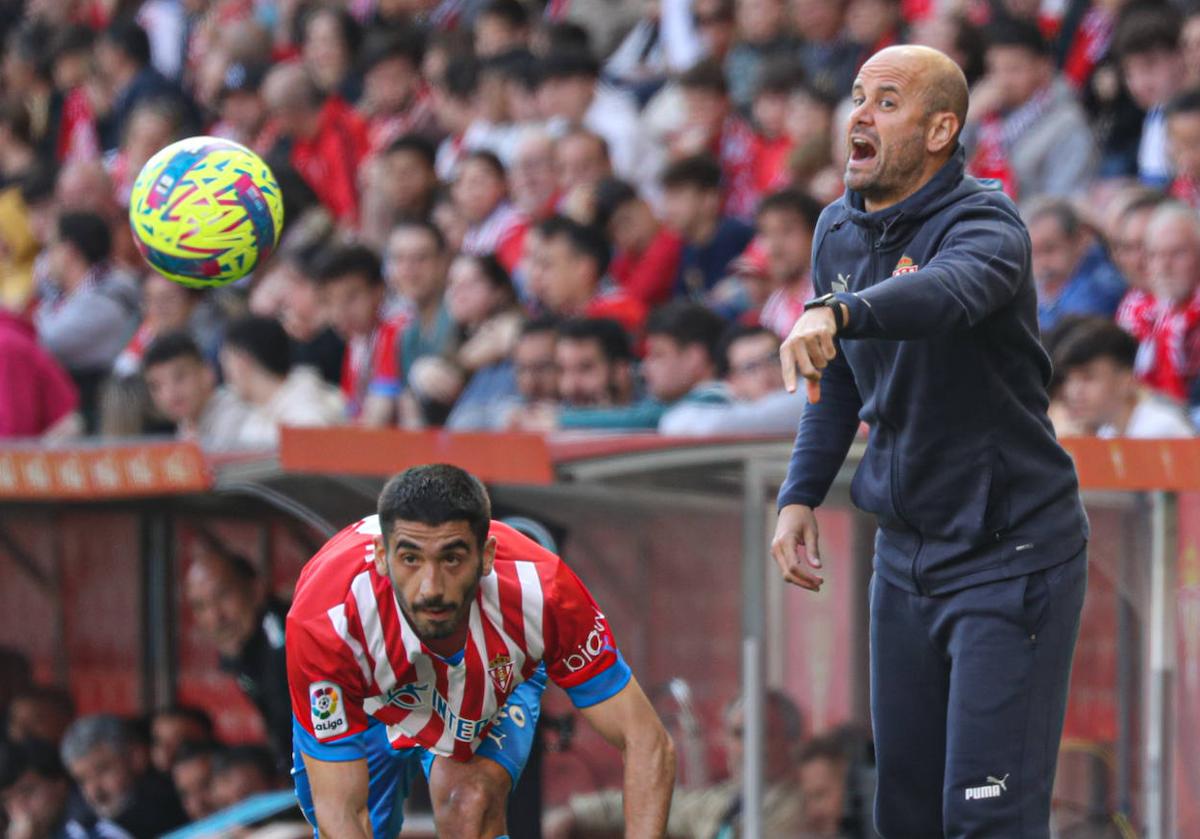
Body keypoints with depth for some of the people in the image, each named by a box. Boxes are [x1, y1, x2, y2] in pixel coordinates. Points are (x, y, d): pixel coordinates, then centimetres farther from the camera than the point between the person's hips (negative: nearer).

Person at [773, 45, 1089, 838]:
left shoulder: (985, 223, -18)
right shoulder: (840, 231, 5)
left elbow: (952, 291, -43)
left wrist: (837, 314, -60)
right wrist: (800, 496, 7)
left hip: (1009, 556, -7)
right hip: (905, 555, 8)